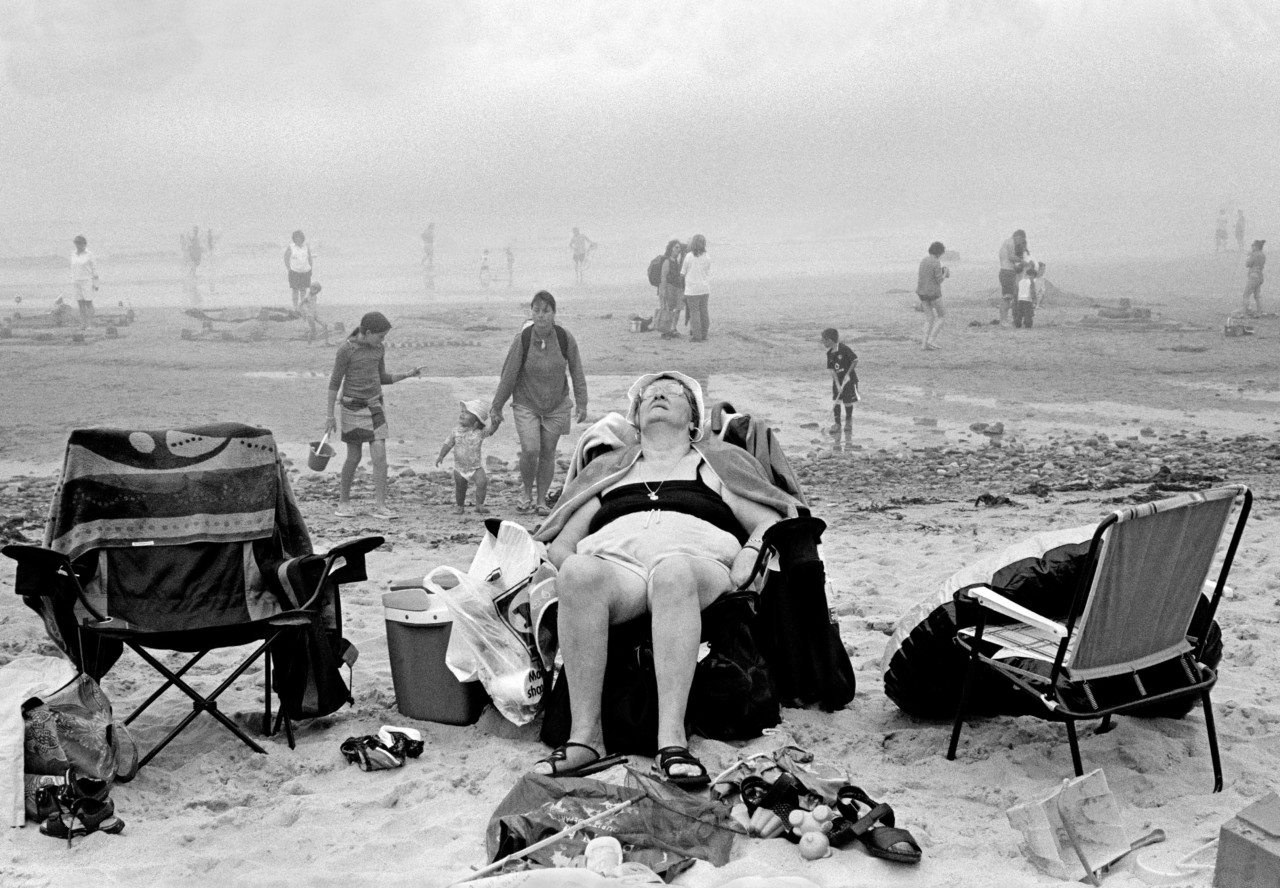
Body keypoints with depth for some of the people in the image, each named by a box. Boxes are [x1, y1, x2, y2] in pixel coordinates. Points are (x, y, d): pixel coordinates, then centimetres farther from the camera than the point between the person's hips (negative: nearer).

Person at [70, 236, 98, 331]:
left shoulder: (89, 255, -7)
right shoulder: (73, 255, 9)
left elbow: (95, 268, -6)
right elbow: (73, 269, 15)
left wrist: (96, 284, -9)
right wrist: (72, 283, 10)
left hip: (87, 281, -5)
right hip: (77, 282, 5)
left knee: (88, 303, -6)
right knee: (81, 304, 2)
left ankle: (89, 324, -2)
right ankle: (83, 324, 5)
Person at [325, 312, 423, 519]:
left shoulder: (378, 349, 4)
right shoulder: (345, 350, -12)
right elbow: (335, 382, -8)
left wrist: (408, 374, 0)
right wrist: (329, 415, -8)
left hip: (374, 407, 4)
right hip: (353, 408, -4)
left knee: (380, 456, -7)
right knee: (354, 458, 1)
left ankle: (380, 507, -6)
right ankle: (343, 502, 20)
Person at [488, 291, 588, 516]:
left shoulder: (565, 338, -14)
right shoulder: (522, 339, -17)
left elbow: (576, 371, -1)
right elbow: (508, 375, -9)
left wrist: (581, 404, -1)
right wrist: (496, 408, -3)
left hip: (556, 405, 2)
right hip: (526, 404, -1)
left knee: (548, 453, 5)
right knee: (530, 450, -14)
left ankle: (542, 500, 21)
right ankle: (528, 494, 11)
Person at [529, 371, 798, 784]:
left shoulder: (720, 461, 30)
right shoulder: (607, 469, 33)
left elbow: (769, 522, 20)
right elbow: (559, 543, 25)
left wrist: (746, 560, -2)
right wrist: (572, 569, 1)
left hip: (697, 558, -1)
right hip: (612, 561, 2)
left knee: (672, 571, -40)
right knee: (579, 575, -36)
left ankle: (672, 740, -49)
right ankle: (584, 736, -38)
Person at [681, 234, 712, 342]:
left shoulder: (689, 256, -10)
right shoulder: (707, 257, 2)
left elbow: (682, 273, -2)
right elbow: (709, 275, 9)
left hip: (692, 289, -4)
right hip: (705, 289, 4)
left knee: (694, 312, 0)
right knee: (703, 312, 10)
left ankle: (696, 336, -1)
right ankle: (703, 335, 14)